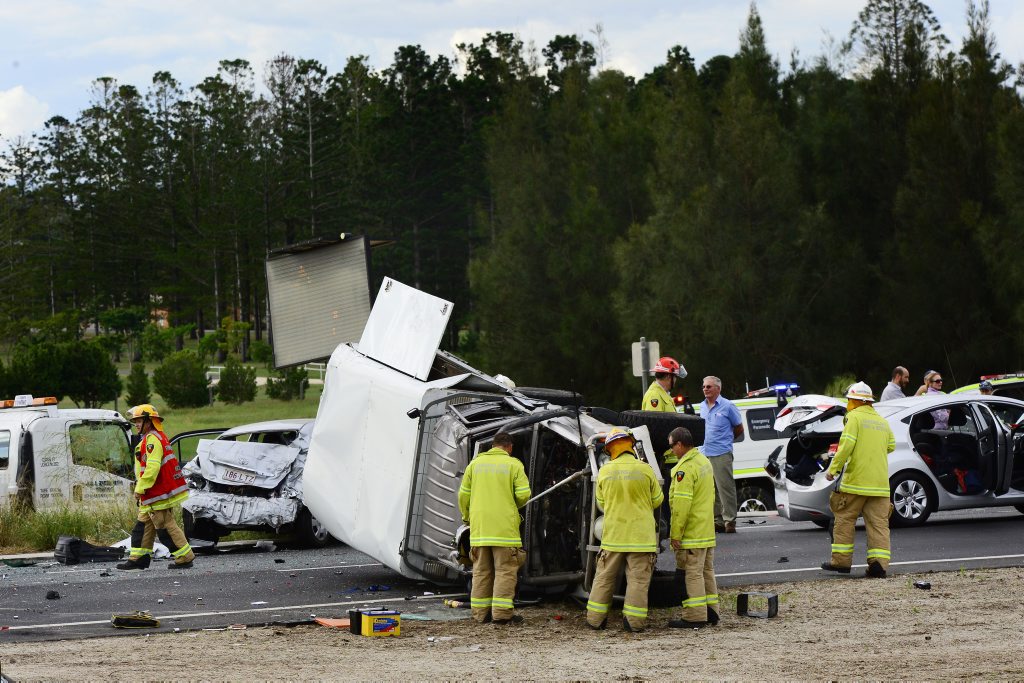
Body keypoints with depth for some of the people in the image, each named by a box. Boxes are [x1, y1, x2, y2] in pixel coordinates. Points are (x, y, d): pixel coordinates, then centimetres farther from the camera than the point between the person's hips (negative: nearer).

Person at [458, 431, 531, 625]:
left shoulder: (476, 463, 9)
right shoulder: (513, 464, -1)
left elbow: (463, 494, 9)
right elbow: (524, 494, -8)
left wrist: (467, 517, 23)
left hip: (479, 527, 4)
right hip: (504, 527, -4)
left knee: (481, 571, 12)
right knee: (505, 570, 0)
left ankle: (480, 612, 13)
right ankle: (502, 612, -7)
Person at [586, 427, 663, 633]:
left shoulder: (605, 471, -2)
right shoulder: (644, 470, -8)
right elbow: (657, 500, 4)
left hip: (613, 535, 2)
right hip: (640, 536, -2)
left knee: (604, 578, 11)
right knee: (638, 579, 3)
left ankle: (595, 618, 15)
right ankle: (633, 621, 0)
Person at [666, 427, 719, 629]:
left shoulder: (686, 468, -19)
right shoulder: (704, 461, 12)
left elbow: (682, 504, -22)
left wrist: (676, 534, -19)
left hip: (691, 534, -10)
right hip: (707, 532, 10)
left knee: (691, 574, -6)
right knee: (706, 571, 15)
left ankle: (695, 617, -6)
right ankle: (711, 613, 21)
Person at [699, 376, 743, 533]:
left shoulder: (727, 406, -3)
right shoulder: (702, 406, 15)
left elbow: (739, 429, 5)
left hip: (721, 454, -7)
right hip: (704, 454, 7)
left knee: (725, 488, -8)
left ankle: (729, 521, -7)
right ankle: (717, 520, 12)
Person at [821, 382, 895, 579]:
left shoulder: (855, 418, -5)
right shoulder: (882, 422, 14)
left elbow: (846, 445, -15)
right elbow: (891, 446, 20)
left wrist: (833, 468, -10)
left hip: (856, 480, -5)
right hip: (880, 482, 5)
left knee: (844, 519, 7)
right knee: (879, 523, 3)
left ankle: (841, 561, 9)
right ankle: (879, 563, -8)